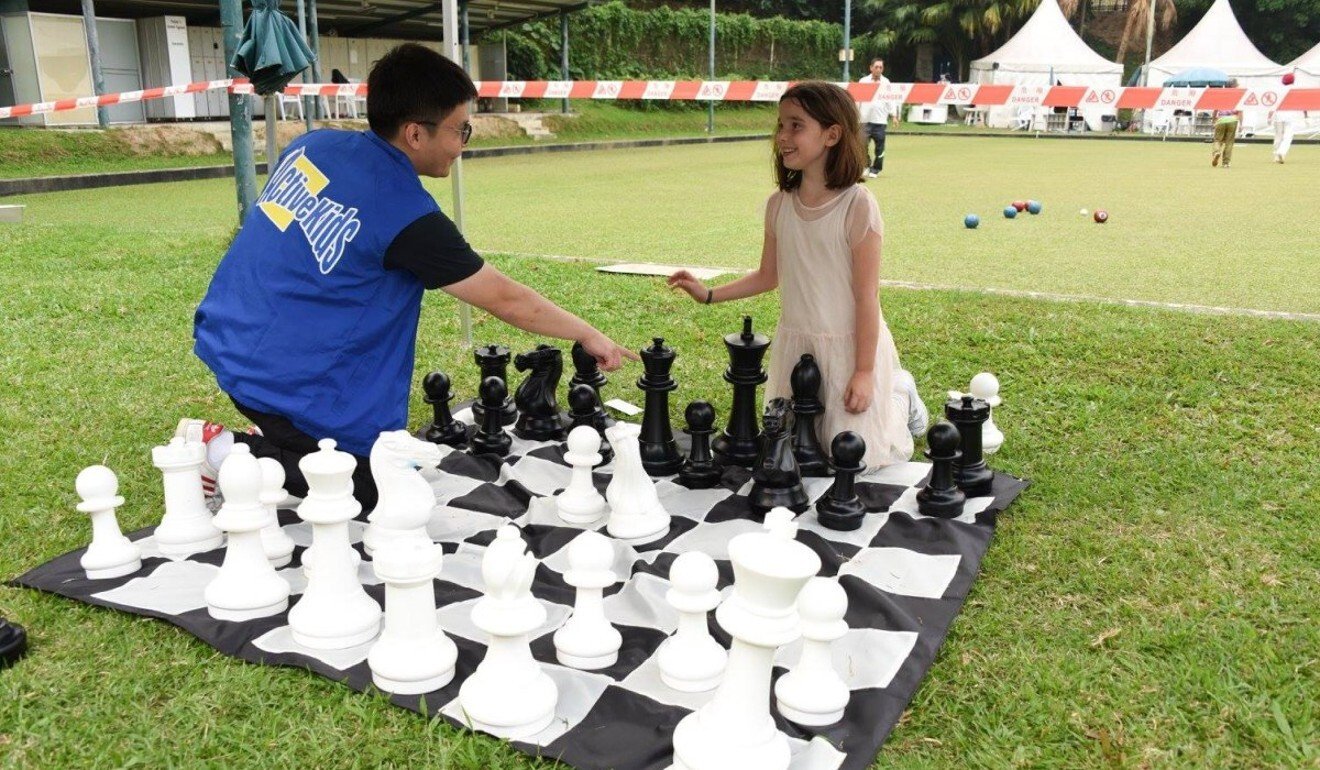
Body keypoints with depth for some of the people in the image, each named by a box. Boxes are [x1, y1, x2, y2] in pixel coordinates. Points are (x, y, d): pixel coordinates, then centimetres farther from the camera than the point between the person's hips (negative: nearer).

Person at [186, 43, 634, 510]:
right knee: (374, 492, 4)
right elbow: (505, 300, -12)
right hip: (285, 381, -8)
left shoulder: (312, 145, 1)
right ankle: (229, 452, -3)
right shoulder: (408, 216, -19)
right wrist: (588, 335, 1)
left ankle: (272, 438, 18)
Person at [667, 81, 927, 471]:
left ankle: (899, 395, 30)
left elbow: (866, 294, -16)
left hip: (848, 345, -5)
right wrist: (709, 295, 2)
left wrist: (864, 371, -15)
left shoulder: (858, 205, -19)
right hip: (794, 343, 6)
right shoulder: (779, 204, -2)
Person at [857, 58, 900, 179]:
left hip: (880, 119, 1)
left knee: (879, 146, -1)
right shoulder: (863, 81, 7)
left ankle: (875, 169, 10)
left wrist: (893, 116, 3)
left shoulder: (886, 82, 9)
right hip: (865, 118, -1)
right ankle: (866, 166, 11)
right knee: (862, 144, -6)